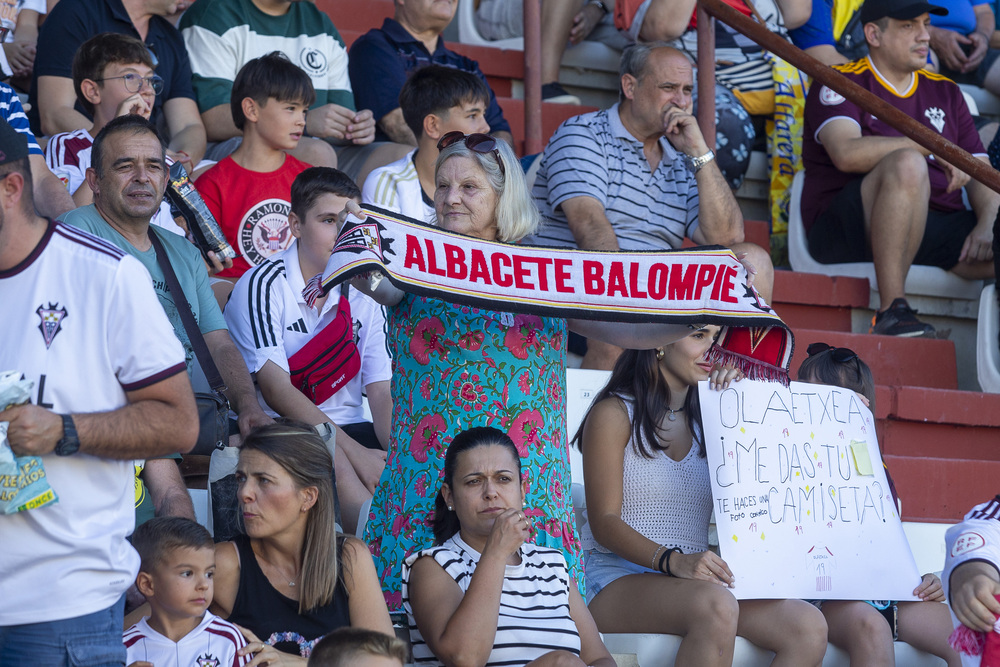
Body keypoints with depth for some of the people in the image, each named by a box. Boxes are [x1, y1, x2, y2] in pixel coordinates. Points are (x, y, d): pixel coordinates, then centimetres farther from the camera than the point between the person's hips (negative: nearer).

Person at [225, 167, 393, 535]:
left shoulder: (363, 295, 11)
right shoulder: (263, 285, -7)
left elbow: (382, 394, 4)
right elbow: (275, 390, -17)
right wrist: (357, 454, -25)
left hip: (349, 431, 6)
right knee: (328, 457, -37)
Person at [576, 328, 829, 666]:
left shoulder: (704, 422, 21)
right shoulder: (614, 413, 3)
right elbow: (604, 522, -8)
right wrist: (672, 561, -25)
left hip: (691, 581, 6)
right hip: (617, 582, -6)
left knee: (809, 626, -21)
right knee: (716, 604, -39)